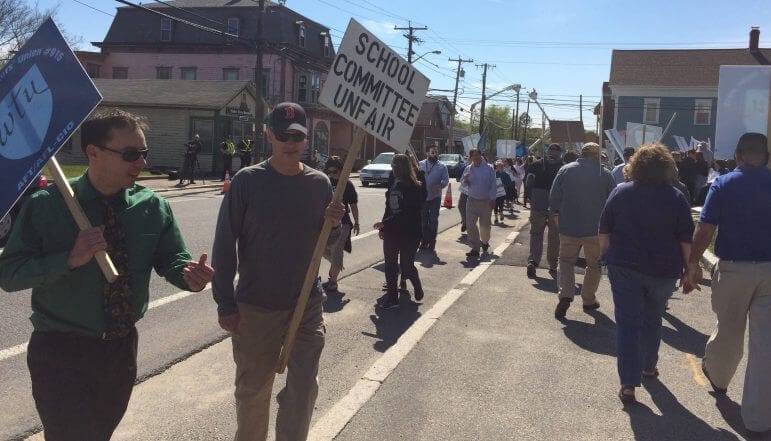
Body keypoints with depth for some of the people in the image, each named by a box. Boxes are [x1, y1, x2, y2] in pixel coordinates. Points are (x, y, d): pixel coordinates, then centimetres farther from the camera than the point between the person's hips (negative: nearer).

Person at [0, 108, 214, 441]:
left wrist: (188, 274, -26)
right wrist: (70, 259, -30)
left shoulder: (153, 207, -4)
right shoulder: (46, 205, -14)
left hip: (122, 348, 5)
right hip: (60, 351, -4)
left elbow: (171, 259, -2)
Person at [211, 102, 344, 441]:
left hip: (308, 305, 2)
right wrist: (225, 304, -9)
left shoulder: (319, 183, 1)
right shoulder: (248, 181, -9)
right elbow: (224, 244, -8)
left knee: (303, 389, 7)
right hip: (256, 307, -2)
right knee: (253, 390, 14)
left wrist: (333, 225, -12)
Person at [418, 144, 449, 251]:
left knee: (433, 220, 3)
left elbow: (446, 179, -6)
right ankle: (424, 241, 18)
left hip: (435, 197, -1)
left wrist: (440, 185, -25)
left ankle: (432, 242, 11)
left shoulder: (442, 166, 0)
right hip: (422, 197, 1)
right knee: (423, 220, 8)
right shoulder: (420, 164, 4)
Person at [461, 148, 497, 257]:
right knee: (470, 225, -6)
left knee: (485, 225, 10)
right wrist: (465, 180, -15)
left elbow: (493, 185, -3)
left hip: (486, 201, -2)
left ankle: (485, 242, 37)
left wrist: (492, 199, -6)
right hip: (472, 200, 2)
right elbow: (464, 183, 9)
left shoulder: (489, 168, -3)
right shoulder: (468, 169, 6)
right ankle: (475, 248, 0)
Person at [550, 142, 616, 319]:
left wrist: (555, 214, 16)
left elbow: (554, 197, 1)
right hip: (596, 229, -1)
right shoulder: (605, 174, -6)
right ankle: (589, 300, 21)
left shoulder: (565, 170, -2)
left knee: (566, 261, 11)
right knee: (594, 264, 15)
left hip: (569, 227, 1)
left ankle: (566, 294, -9)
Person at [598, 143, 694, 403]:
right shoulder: (676, 198, -5)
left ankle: (628, 384, -5)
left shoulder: (621, 192, -3)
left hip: (624, 268, -1)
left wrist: (605, 256, 13)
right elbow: (686, 240, -3)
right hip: (663, 271, 1)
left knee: (628, 322, 1)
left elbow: (604, 231, 1)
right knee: (652, 320, 21)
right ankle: (648, 367, 38)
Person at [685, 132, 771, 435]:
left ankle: (717, 377, 46)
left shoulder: (723, 184, -5)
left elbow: (704, 230, -10)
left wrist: (693, 264, -1)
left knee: (728, 331, 19)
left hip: (733, 269, -1)